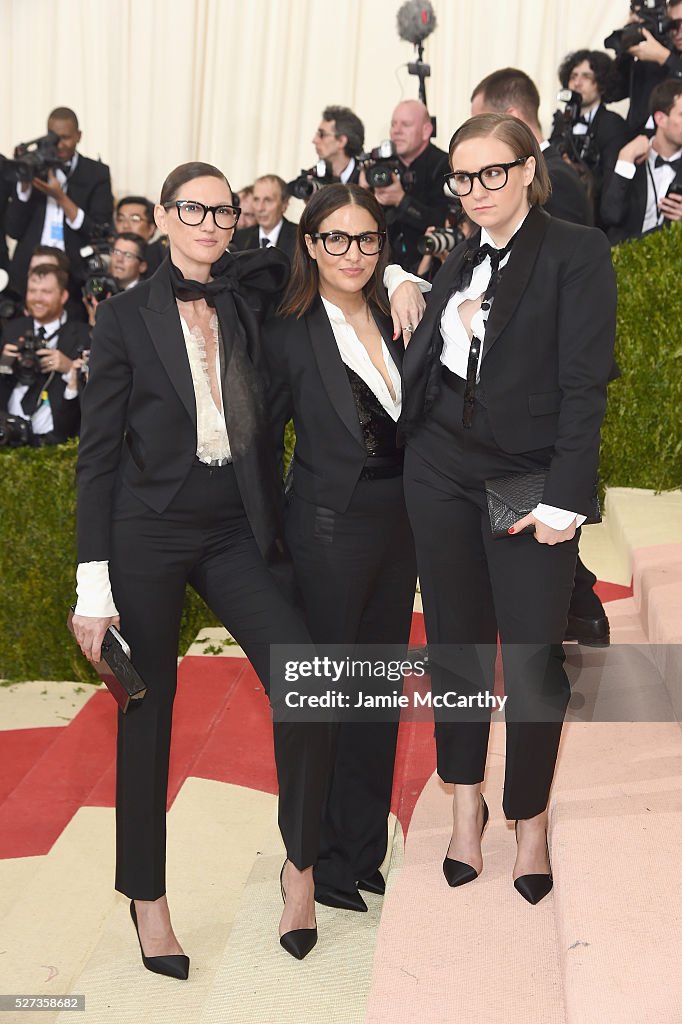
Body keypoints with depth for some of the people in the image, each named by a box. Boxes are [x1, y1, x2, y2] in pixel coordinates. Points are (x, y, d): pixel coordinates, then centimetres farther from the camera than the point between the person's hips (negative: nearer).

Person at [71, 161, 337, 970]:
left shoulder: (248, 299, 8)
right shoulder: (125, 317, -1)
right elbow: (97, 453, -3)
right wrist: (93, 583, -8)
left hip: (237, 530, 3)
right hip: (148, 532, -3)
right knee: (147, 714, 5)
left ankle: (300, 865, 6)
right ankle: (147, 896, 23)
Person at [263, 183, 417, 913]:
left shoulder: (396, 323, 7)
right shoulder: (288, 335, -8)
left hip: (398, 527, 6)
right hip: (329, 530, -6)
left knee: (381, 688, 14)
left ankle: (365, 851, 29)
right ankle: (320, 861, 18)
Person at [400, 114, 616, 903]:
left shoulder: (577, 252, -5)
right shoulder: (459, 263, 13)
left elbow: (584, 382, -12)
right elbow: (423, 367, 11)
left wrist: (563, 499, -17)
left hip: (531, 481, -5)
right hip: (443, 474, 5)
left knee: (533, 659, -1)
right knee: (455, 644, 10)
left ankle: (530, 820, 18)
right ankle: (466, 803, 26)